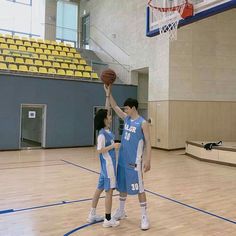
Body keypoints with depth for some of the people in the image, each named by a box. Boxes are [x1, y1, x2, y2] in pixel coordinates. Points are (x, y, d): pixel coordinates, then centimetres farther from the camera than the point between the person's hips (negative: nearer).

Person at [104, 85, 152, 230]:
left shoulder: (142, 123, -12)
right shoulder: (126, 118, 7)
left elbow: (148, 142, -12)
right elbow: (115, 107, 13)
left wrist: (148, 160, -18)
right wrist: (108, 93, 2)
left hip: (135, 161, -7)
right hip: (122, 159, 7)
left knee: (139, 188, 0)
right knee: (122, 186, 17)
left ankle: (144, 217, 12)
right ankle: (121, 211, 34)